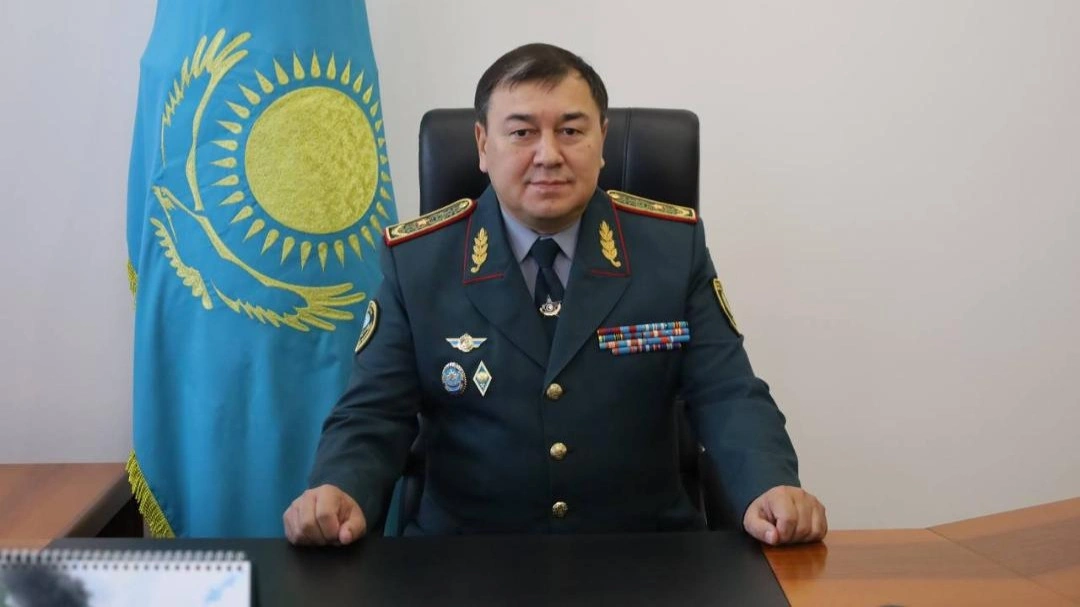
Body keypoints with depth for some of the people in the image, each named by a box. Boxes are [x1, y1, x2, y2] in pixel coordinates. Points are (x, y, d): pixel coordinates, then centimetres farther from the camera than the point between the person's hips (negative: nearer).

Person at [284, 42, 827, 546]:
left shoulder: (675, 245, 1)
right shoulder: (416, 259, 0)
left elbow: (727, 396, -1)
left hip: (645, 556, 2)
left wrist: (771, 489, -21)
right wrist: (339, 493, -22)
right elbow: (373, 415, -1)